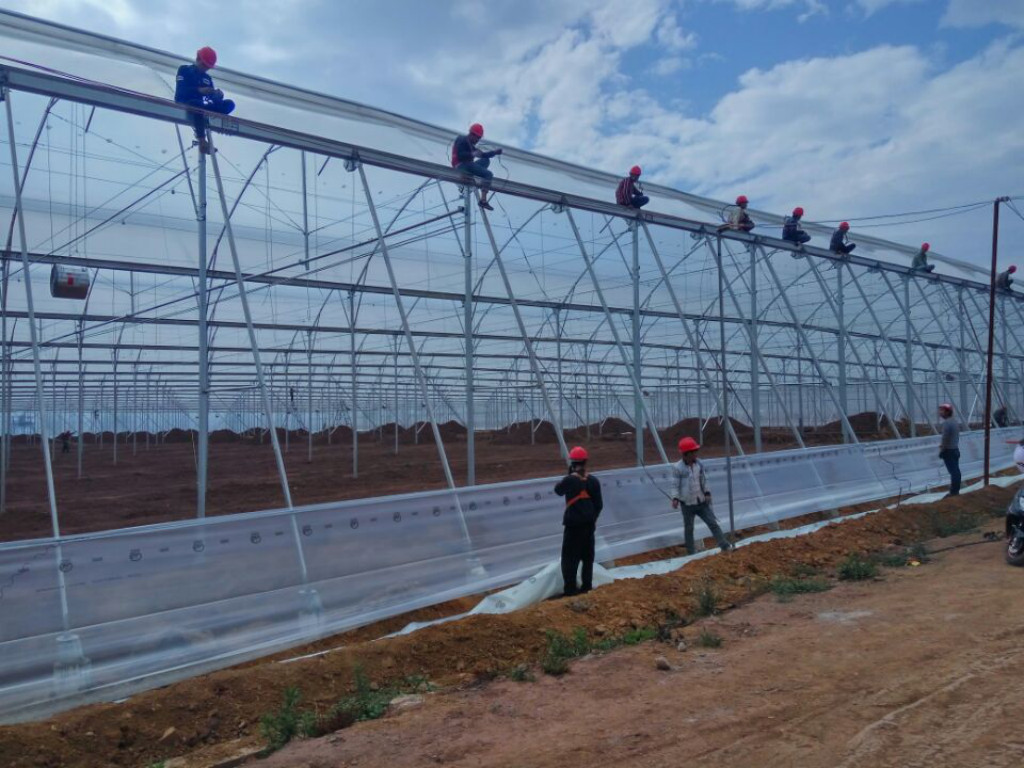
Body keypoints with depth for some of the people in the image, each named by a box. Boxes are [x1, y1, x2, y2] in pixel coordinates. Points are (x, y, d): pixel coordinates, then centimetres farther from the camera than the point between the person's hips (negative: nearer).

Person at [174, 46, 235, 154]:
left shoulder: (207, 78, 20)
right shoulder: (184, 70, 6)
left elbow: (212, 98, 9)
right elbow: (180, 90, -12)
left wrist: (218, 96, -16)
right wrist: (199, 90, -27)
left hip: (201, 107, 6)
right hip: (184, 105, -6)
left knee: (229, 104, -11)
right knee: (197, 105, -41)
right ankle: (201, 138, -37)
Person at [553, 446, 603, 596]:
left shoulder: (570, 479, -14)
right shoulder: (593, 480, 0)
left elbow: (558, 490, 7)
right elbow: (599, 504, 5)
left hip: (573, 523, -5)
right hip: (589, 523, 5)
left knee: (570, 557, 2)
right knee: (587, 555, 16)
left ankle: (570, 589, 0)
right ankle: (587, 585, 21)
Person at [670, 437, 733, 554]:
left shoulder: (699, 464, -1)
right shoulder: (677, 467, -14)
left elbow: (704, 480, 8)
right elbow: (675, 485, -11)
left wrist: (707, 493, -2)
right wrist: (675, 498, -22)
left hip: (701, 502, 4)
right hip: (687, 504, -4)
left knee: (713, 523, 2)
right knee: (689, 528, 8)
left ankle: (725, 546, 5)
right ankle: (691, 552, 20)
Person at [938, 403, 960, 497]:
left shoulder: (946, 423, -19)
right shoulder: (955, 422, 11)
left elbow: (945, 438, -20)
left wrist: (941, 450, -11)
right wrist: (943, 444, 19)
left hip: (948, 451, -9)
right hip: (955, 449, 9)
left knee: (953, 471, -7)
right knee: (956, 471, 12)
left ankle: (953, 492, -4)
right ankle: (956, 490, 18)